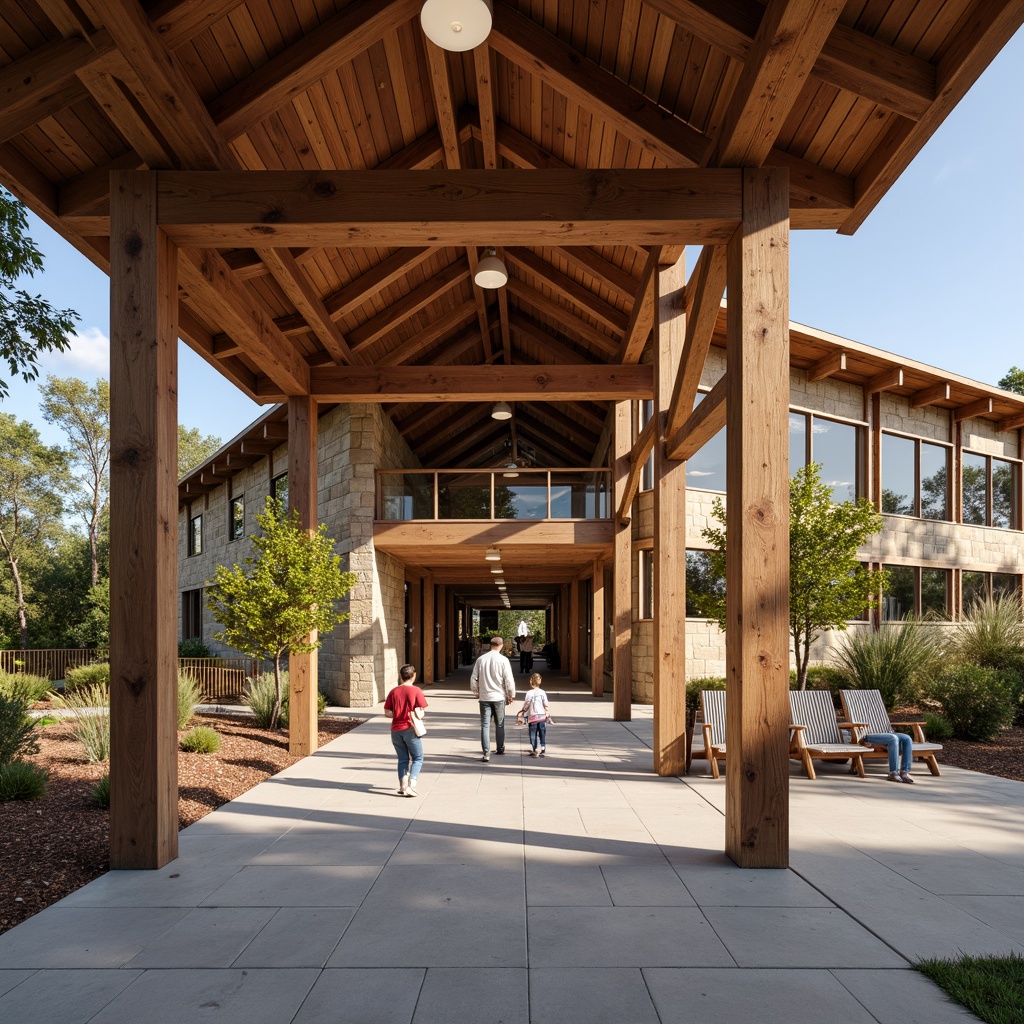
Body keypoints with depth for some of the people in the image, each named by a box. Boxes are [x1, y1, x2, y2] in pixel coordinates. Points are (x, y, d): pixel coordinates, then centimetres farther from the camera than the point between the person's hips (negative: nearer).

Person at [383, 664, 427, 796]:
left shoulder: (394, 692, 2)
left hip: (396, 730, 4)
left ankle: (403, 787, 9)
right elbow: (419, 713, -12)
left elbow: (387, 713, 0)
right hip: (410, 729, -4)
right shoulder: (416, 691, -9)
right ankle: (411, 786, -7)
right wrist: (421, 714, 10)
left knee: (403, 759, 15)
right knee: (417, 759, 7)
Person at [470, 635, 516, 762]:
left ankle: (486, 753, -5)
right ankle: (500, 748, 29)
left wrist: (476, 693, 19)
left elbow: (473, 679, 4)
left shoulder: (481, 659, 0)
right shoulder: (503, 660, -9)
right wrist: (511, 695, 5)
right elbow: (509, 680, -9)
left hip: (484, 697, 1)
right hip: (499, 696, -1)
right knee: (499, 724, 16)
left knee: (485, 725, 1)